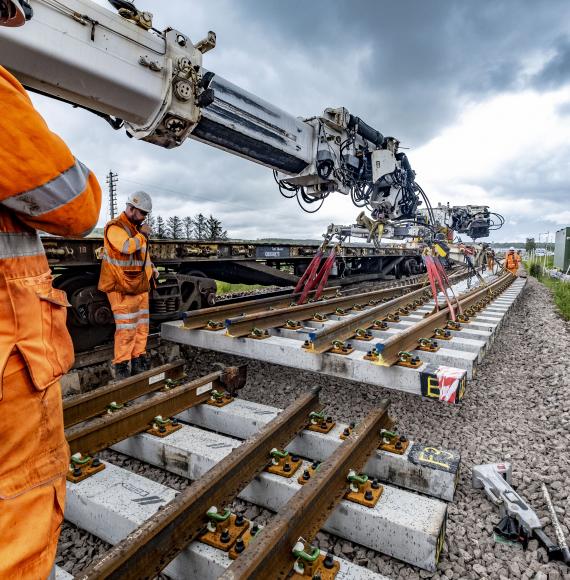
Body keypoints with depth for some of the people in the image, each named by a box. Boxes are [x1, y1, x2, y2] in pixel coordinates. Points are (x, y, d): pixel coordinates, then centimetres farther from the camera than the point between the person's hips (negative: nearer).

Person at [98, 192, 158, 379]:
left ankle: (138, 361, 22)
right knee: (126, 328, -6)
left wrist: (151, 268, 12)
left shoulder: (137, 227, 17)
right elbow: (127, 247, -30)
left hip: (141, 286, 9)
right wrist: (142, 235, -16)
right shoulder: (115, 227, -11)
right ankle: (121, 365, 4)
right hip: (123, 288, -9)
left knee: (142, 327, 12)